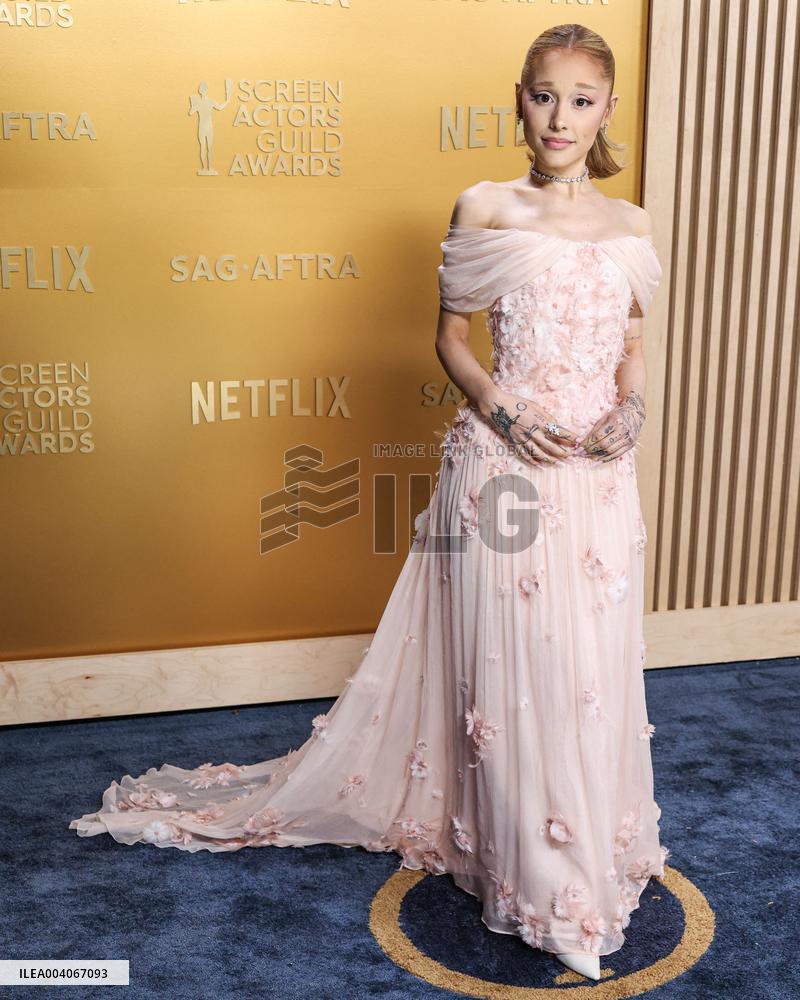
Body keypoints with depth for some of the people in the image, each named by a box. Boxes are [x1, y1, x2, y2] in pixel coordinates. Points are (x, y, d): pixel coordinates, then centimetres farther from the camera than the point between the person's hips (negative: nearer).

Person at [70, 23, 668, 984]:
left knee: (593, 667, 11)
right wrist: (501, 408, -14)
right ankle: (527, 870, 21)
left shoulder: (631, 226, 10)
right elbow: (452, 336, 3)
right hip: (501, 462, -3)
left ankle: (596, 848, 33)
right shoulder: (484, 209, 0)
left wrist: (628, 414, -4)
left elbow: (634, 348, 16)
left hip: (597, 472, 4)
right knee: (506, 666, 3)